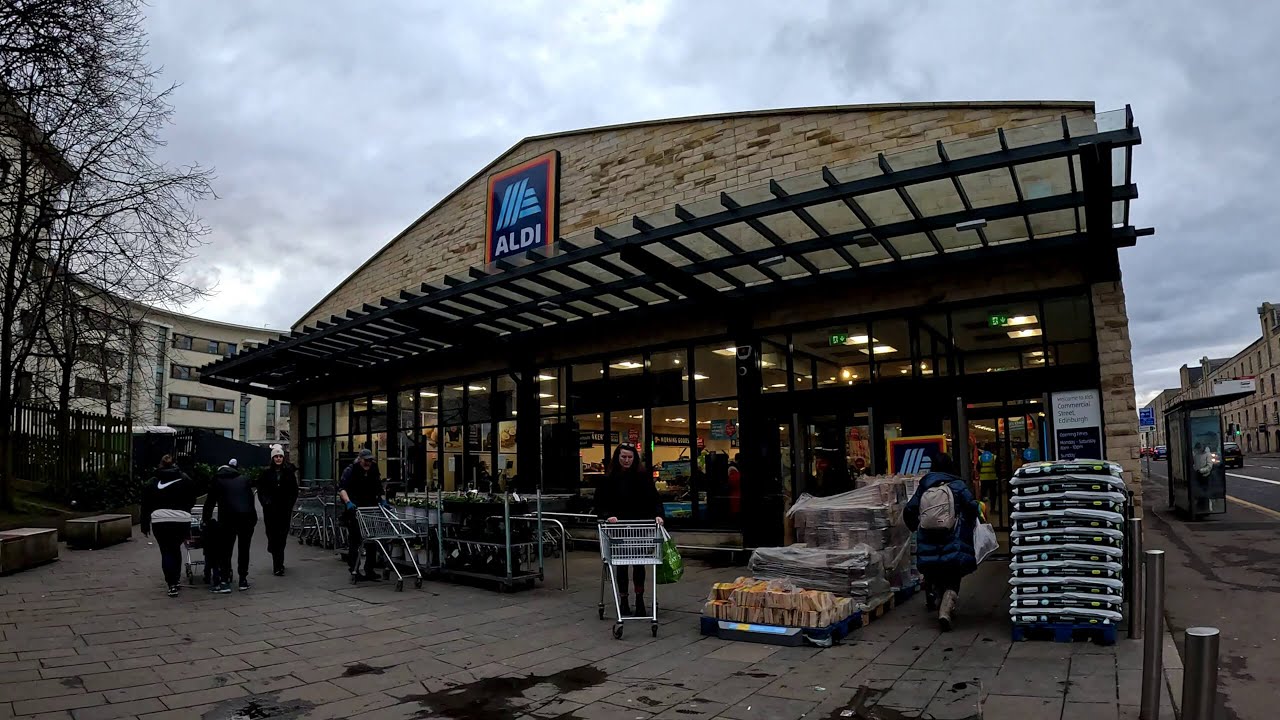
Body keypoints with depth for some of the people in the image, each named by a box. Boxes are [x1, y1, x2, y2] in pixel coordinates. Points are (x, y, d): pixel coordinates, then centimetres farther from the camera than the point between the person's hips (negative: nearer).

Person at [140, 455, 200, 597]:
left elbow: (146, 505, 12)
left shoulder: (152, 482, 13)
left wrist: (145, 526, 17)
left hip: (159, 520, 0)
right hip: (181, 520, 0)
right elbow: (193, 499, 8)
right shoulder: (184, 479, 9)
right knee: (176, 549, 19)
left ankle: (172, 585, -1)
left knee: (166, 552, 6)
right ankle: (175, 580, 22)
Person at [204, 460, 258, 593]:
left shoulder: (217, 481, 15)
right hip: (248, 516, 2)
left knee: (225, 550, 6)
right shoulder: (245, 479, 20)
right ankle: (243, 580, 15)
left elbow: (209, 503, 16)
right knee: (244, 549, 12)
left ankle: (224, 582, 1)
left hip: (228, 517, -2)